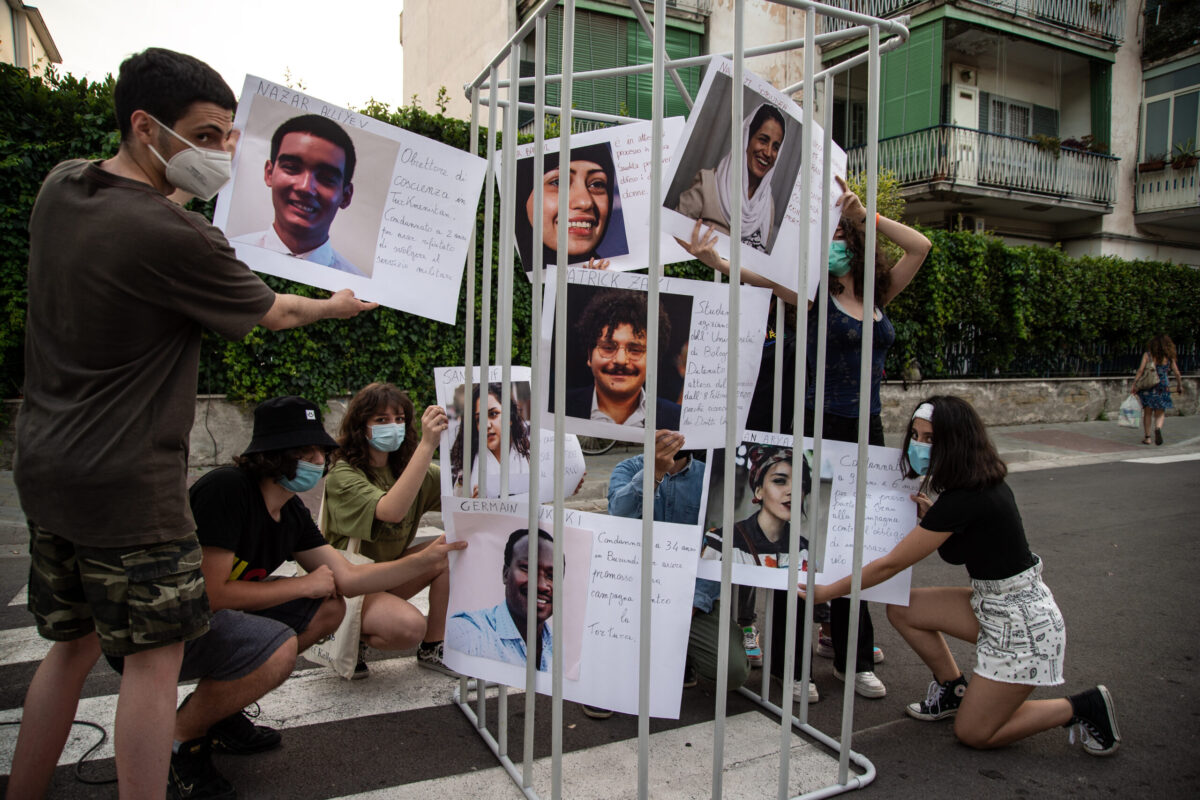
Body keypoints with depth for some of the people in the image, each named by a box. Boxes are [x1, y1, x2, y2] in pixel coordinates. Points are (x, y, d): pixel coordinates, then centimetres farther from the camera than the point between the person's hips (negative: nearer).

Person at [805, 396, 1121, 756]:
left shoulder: (962, 500, -28)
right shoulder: (982, 484, 0)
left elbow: (891, 564, -22)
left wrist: (827, 591, -13)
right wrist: (930, 515, -2)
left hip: (1022, 622, -9)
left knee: (972, 733, 2)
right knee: (901, 609, 3)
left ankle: (1081, 708, 12)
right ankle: (954, 690, 21)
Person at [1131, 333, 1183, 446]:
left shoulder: (1147, 355, -2)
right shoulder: (1169, 357, 1)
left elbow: (1140, 370, -10)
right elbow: (1177, 373, 5)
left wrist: (1134, 384, -8)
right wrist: (1180, 386, 19)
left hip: (1147, 386, 0)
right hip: (1163, 387, 0)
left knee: (1147, 412, 10)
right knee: (1160, 413, 8)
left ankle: (1147, 437, 11)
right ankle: (1158, 428, -21)